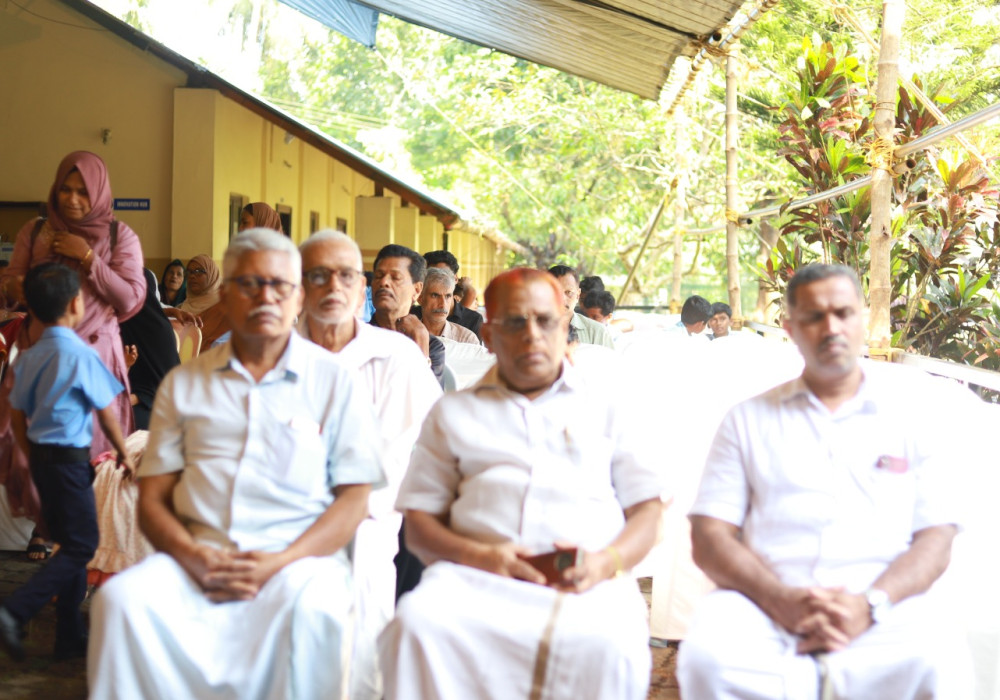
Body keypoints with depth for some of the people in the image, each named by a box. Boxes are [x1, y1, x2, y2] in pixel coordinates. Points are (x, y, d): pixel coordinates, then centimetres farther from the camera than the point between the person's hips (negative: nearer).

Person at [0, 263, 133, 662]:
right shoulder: (81, 355, -15)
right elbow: (106, 414, -7)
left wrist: (35, 461, 20)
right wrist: (124, 453, 7)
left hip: (41, 456, 8)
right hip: (70, 458, -8)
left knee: (70, 544, 15)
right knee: (82, 546, 0)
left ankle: (70, 636, 20)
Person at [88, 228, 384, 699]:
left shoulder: (334, 381, 10)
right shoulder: (184, 383, 17)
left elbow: (354, 500, 3)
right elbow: (152, 500, 12)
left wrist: (280, 562, -13)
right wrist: (195, 558, -10)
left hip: (299, 556, -2)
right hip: (198, 558, 2)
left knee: (312, 608, -35)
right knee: (121, 599, -27)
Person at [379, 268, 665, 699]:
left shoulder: (606, 405, 23)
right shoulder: (453, 412, 24)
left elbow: (647, 509, 17)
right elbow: (418, 522, 16)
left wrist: (609, 561, -6)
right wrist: (477, 555, -6)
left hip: (585, 583, 0)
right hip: (477, 577, 1)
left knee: (608, 648, -36)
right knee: (417, 624, -34)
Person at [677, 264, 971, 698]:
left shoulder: (911, 407, 15)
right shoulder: (749, 419, 16)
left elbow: (936, 540, 8)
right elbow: (708, 541, 7)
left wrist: (870, 604, -12)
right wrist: (782, 600, -12)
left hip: (883, 605, 0)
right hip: (764, 602, 1)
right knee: (708, 659, -32)